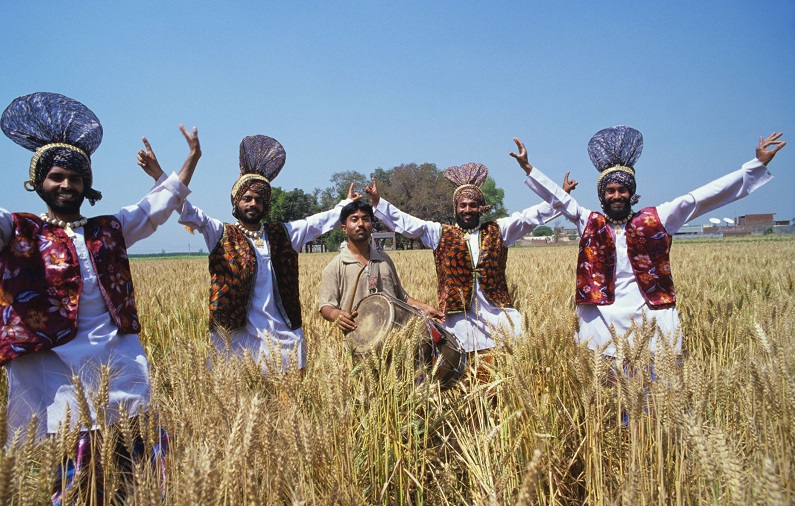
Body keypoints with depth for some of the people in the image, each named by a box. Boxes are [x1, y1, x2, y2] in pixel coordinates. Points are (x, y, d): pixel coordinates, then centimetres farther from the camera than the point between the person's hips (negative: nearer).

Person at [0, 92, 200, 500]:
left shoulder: (109, 230, 17)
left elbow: (158, 205, 19)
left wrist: (192, 158, 16)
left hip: (117, 354, 3)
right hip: (50, 360, -3)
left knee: (134, 447, 2)